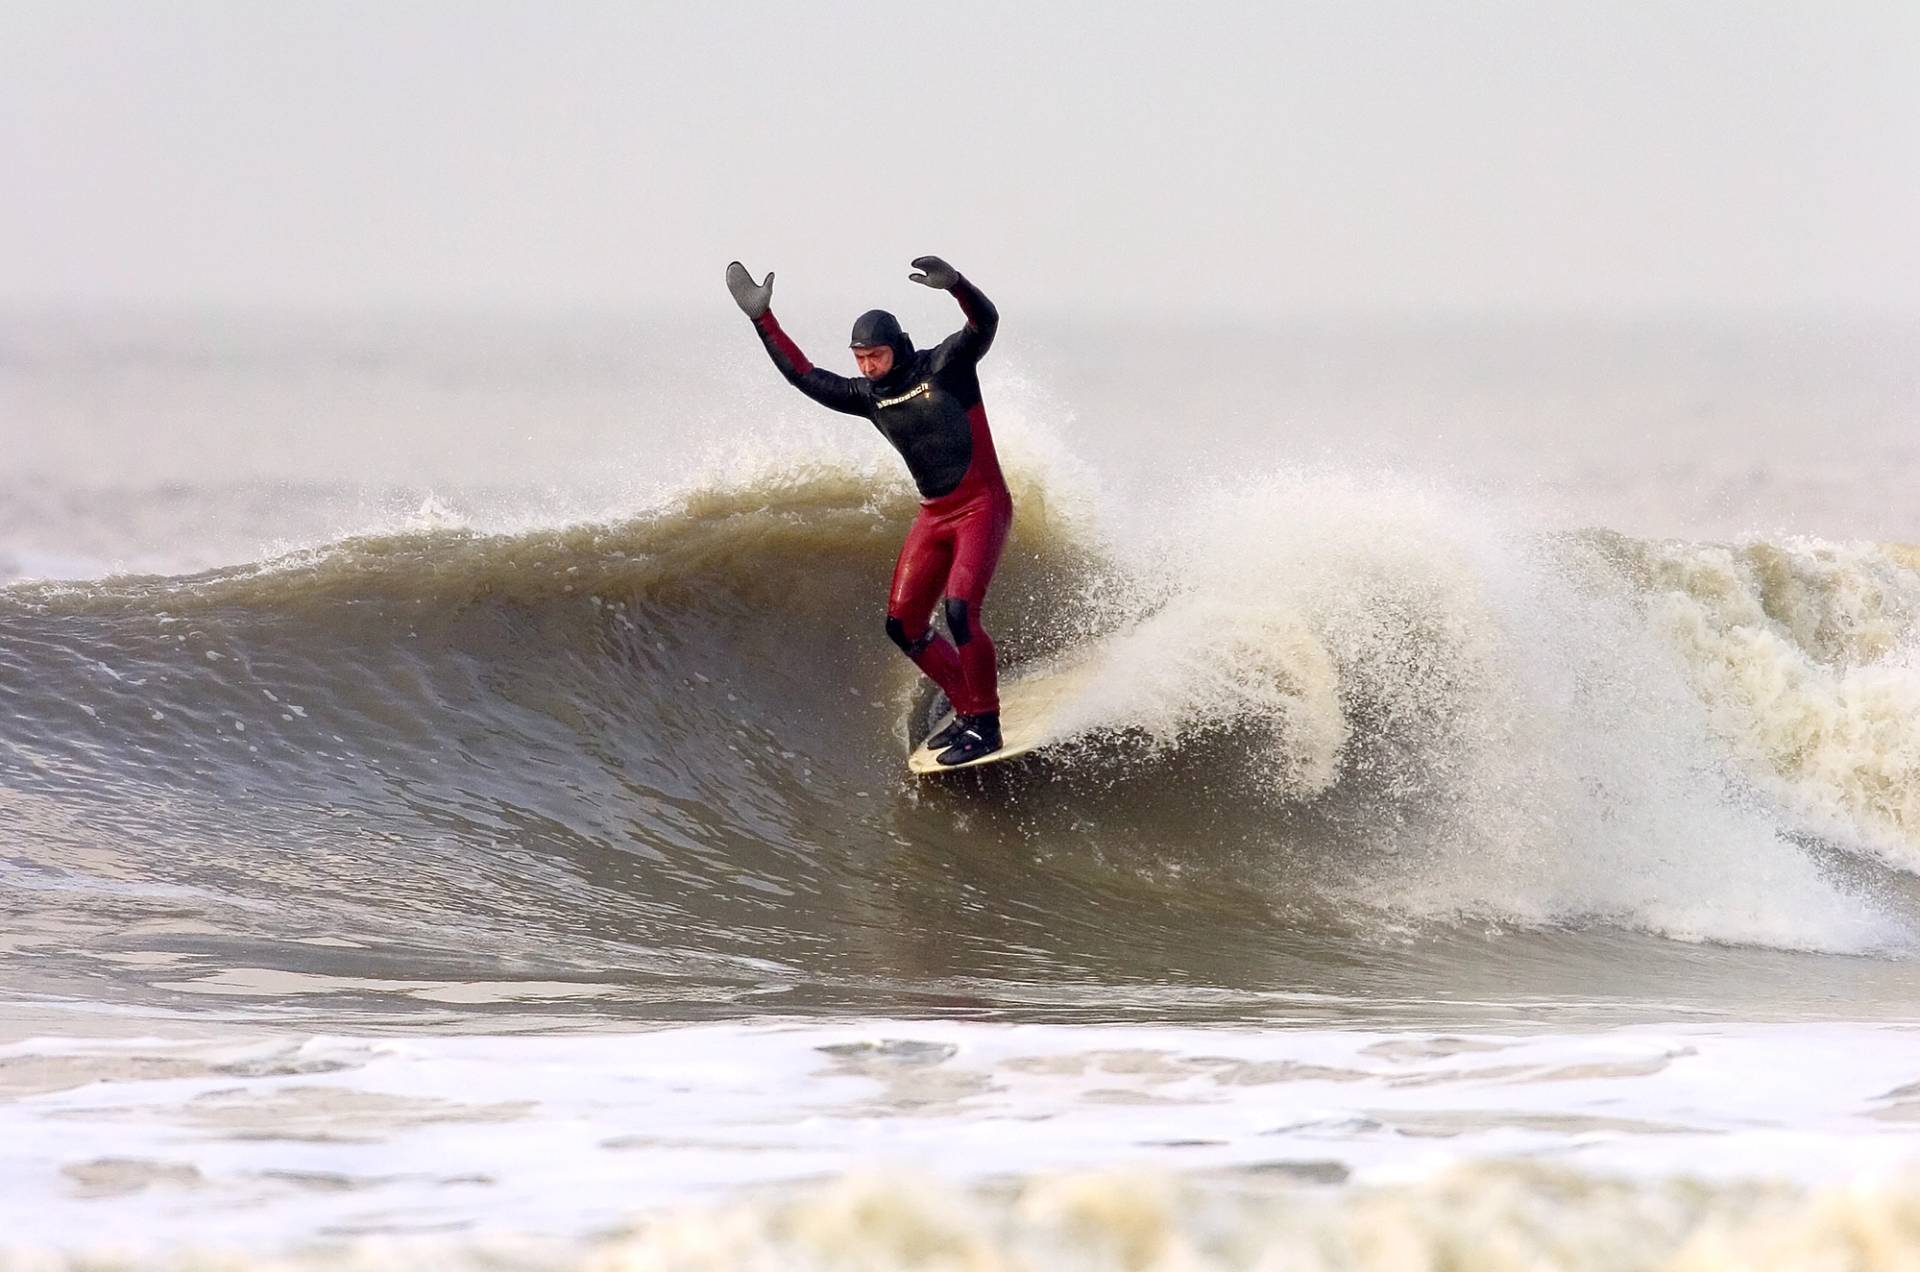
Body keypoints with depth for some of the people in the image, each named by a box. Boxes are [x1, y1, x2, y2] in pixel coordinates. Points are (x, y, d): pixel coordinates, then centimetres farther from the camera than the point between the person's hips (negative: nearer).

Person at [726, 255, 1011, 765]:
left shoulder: (944, 365, -10)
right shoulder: (868, 396, 7)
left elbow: (984, 321, -25)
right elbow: (805, 376, 13)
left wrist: (954, 284, -45)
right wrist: (762, 318, 8)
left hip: (983, 508, -8)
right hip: (934, 515, 8)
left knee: (960, 609, -23)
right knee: (904, 625, 3)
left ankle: (986, 726, -12)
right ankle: (968, 711, 17)